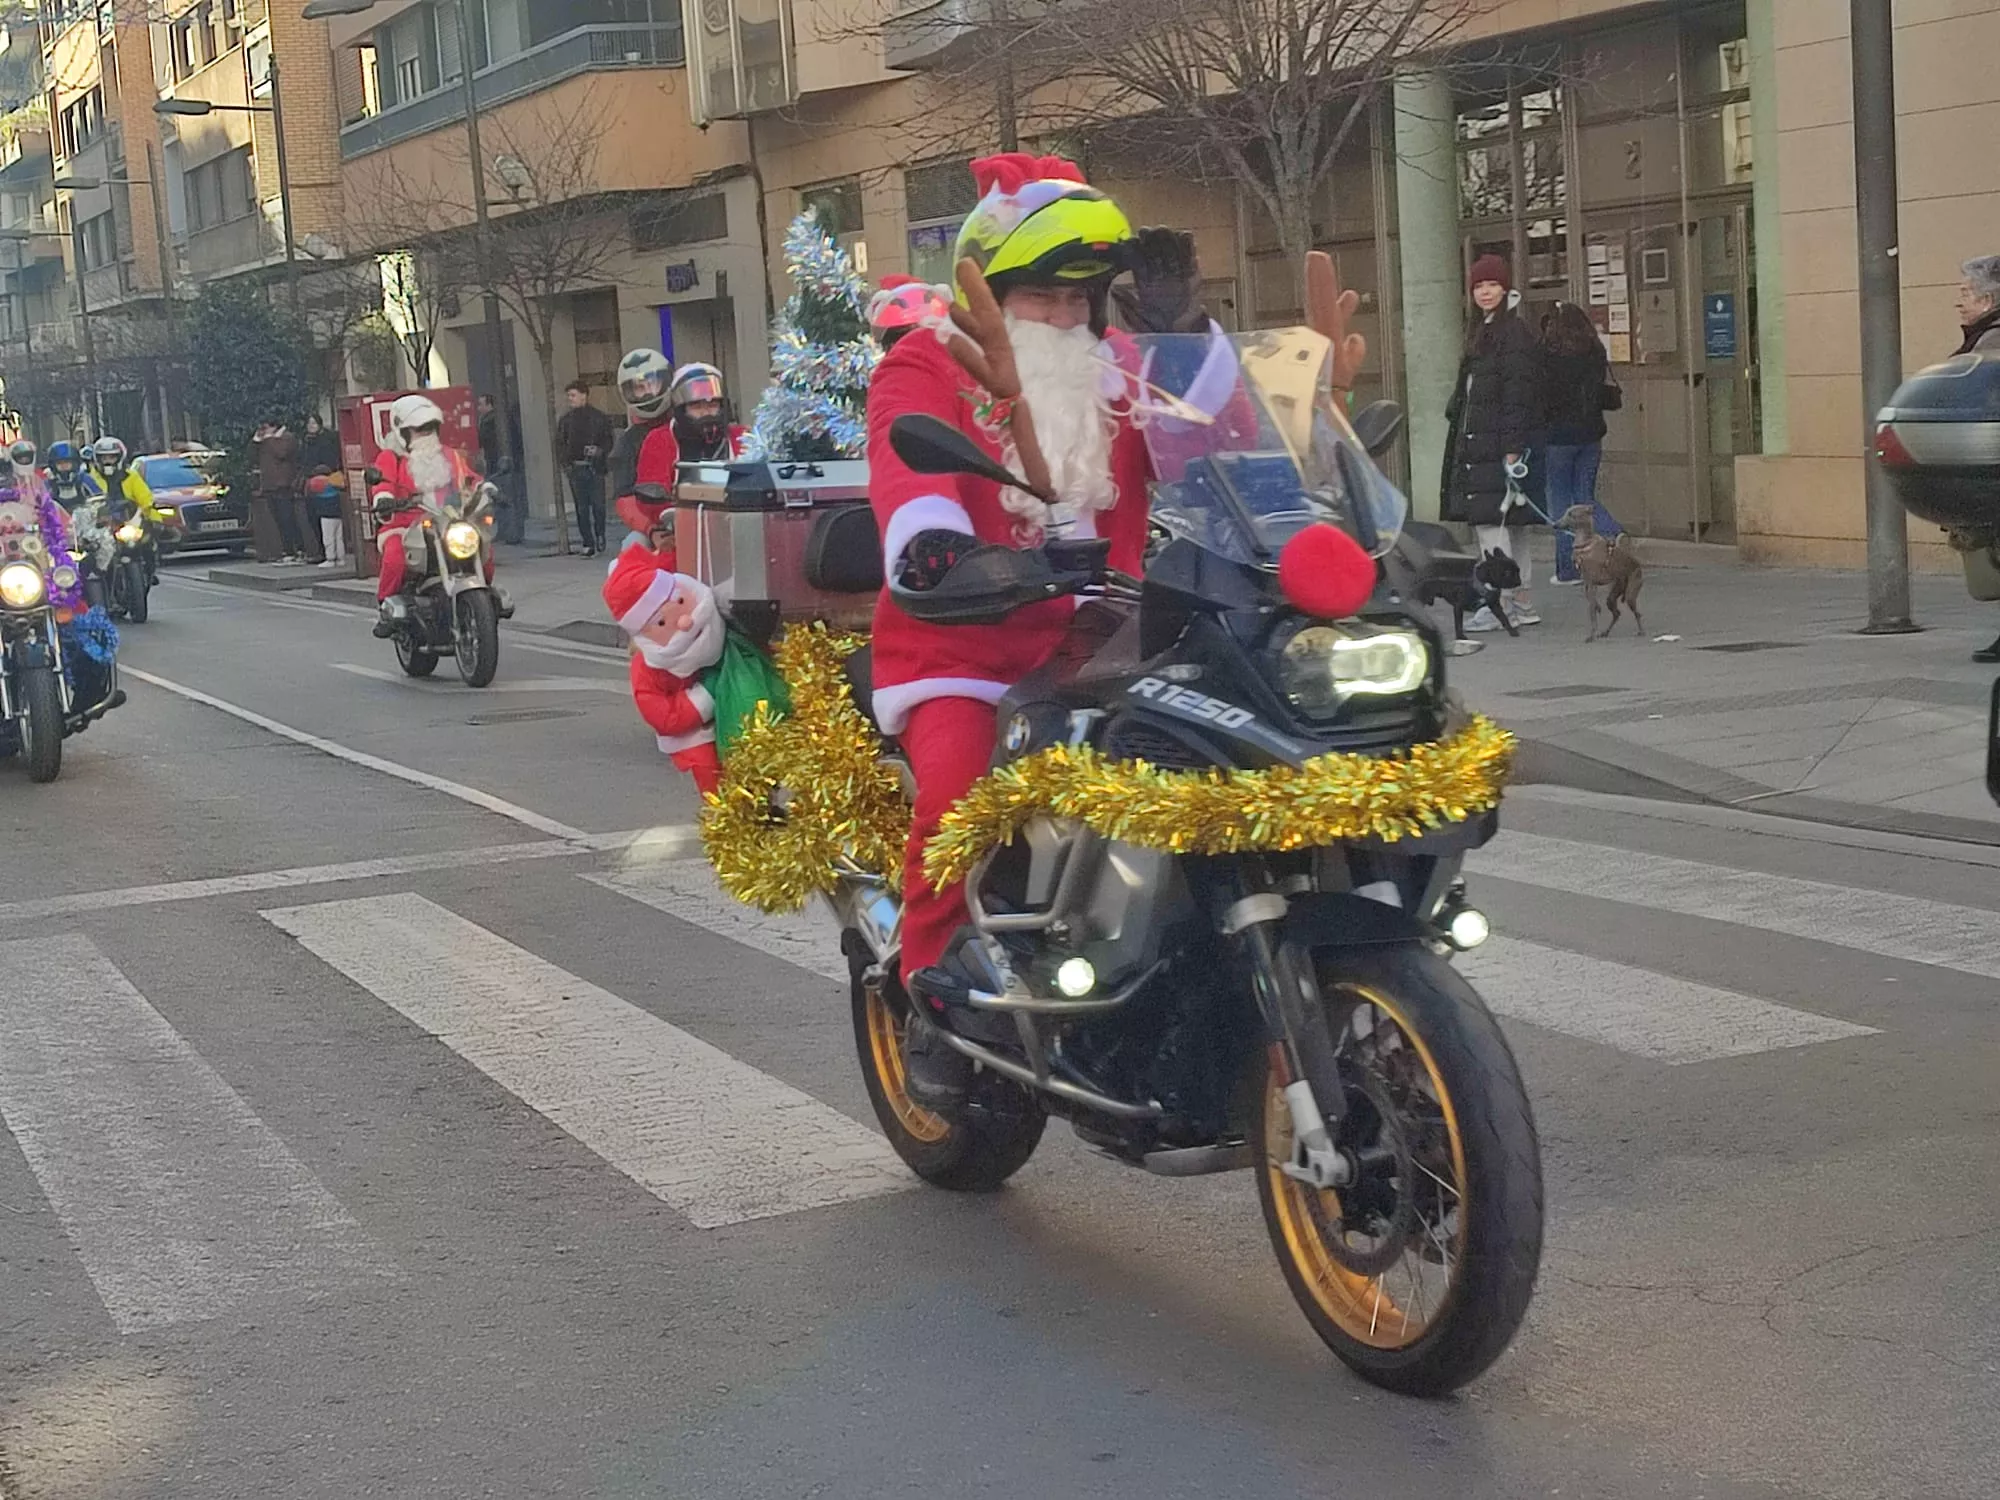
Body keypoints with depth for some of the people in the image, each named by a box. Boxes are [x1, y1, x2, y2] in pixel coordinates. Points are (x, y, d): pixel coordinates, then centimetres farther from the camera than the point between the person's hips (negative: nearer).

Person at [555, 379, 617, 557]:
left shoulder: (599, 418, 2)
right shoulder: (565, 420, 9)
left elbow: (609, 440, 5)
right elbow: (560, 444, 14)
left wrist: (600, 451, -13)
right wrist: (566, 461, -1)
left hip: (595, 468, -2)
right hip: (575, 468, 2)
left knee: (598, 505, -3)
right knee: (582, 508, 0)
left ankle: (600, 538, 17)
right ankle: (588, 544, 4)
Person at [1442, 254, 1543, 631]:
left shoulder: (1513, 335, -10)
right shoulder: (1481, 334, 19)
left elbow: (1517, 397, -17)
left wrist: (1512, 450, -21)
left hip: (1498, 446, -10)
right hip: (1476, 445, 10)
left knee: (1492, 522, -12)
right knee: (1510, 525, 13)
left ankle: (1500, 604, -11)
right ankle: (1521, 604, 18)